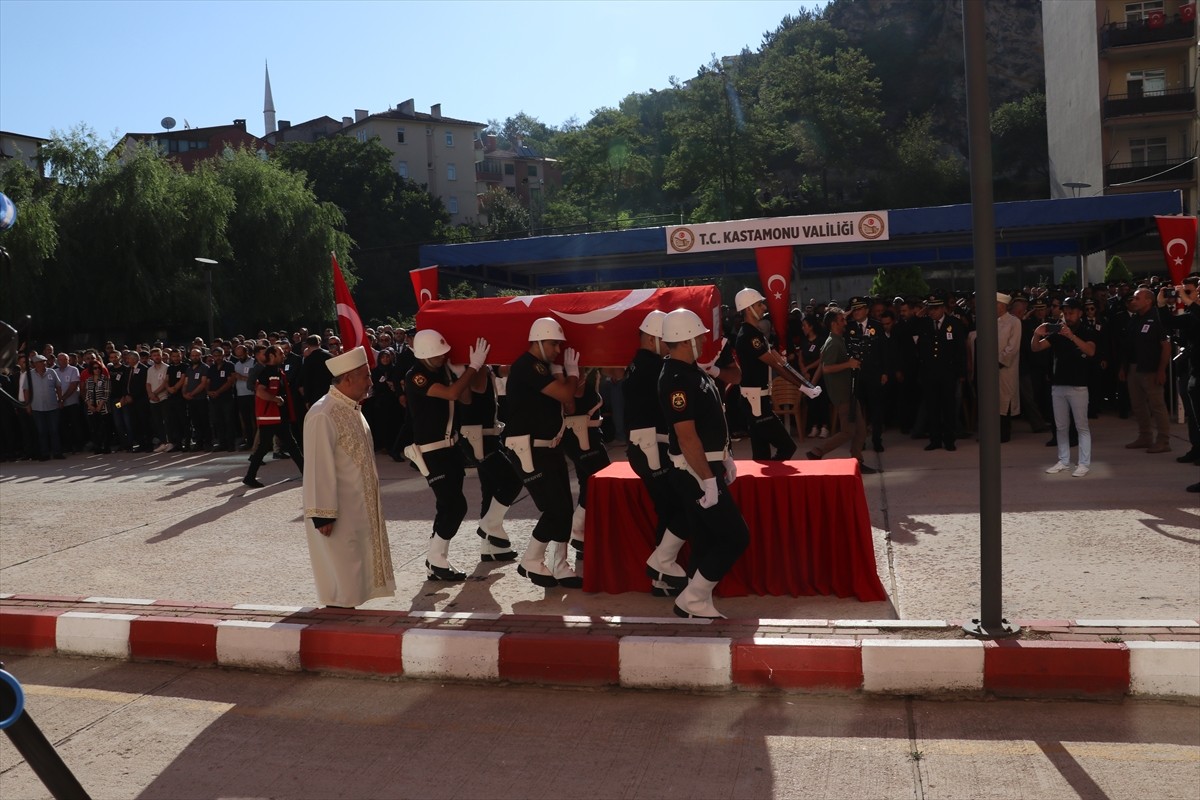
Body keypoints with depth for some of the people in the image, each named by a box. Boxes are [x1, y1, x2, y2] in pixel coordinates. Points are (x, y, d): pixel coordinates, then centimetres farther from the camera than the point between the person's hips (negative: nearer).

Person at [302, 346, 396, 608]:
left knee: (356, 576, 16)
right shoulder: (323, 416, -21)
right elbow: (318, 468, -22)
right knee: (341, 585, 1)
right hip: (337, 514, -9)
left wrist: (372, 504, 20)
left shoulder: (351, 408, 8)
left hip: (360, 508, 9)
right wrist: (322, 514, -20)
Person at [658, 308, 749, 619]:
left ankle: (700, 605, 22)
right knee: (735, 537, -6)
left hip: (707, 466, 10)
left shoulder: (693, 371, 11)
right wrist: (708, 480, -24)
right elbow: (686, 436, -25)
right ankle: (690, 600, 2)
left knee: (706, 538, 13)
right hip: (694, 473, -10)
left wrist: (725, 457, 20)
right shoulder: (676, 379, -22)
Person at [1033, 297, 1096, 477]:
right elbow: (1035, 348, 1)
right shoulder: (1057, 332, 8)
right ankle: (1063, 460, 18)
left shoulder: (1086, 332, -2)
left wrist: (1071, 336, -31)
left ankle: (1084, 463, 3)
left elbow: (1091, 351, -21)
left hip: (1078, 386, -4)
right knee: (1061, 426, 10)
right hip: (1058, 385, 4)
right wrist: (1037, 334, -20)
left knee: (1082, 425, 0)